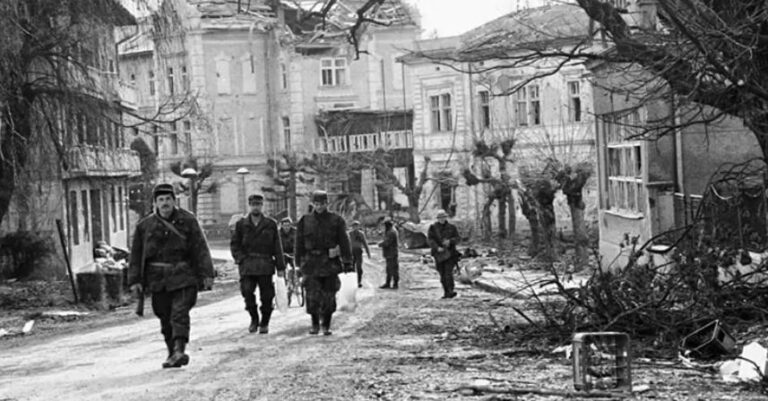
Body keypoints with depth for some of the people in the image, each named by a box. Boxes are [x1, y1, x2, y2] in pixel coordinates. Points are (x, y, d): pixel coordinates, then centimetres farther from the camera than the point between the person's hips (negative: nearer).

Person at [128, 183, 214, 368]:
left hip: (183, 276, -3)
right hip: (158, 279, 3)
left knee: (180, 313, -16)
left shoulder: (187, 221, 2)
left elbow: (200, 249, -1)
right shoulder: (145, 225, 7)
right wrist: (135, 280, 4)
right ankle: (173, 353, 17)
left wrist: (206, 274, -8)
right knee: (165, 319, 6)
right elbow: (136, 255, 10)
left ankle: (179, 351, -22)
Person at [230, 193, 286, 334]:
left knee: (266, 296, 0)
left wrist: (280, 267, 3)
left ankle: (264, 323, 16)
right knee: (247, 291, -13)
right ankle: (254, 319, 7)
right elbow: (234, 244, 12)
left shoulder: (270, 225, 7)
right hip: (247, 266, 0)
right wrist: (241, 259, -4)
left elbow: (277, 247, 8)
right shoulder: (241, 224, 8)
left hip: (265, 266, 0)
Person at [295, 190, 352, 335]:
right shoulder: (304, 221, 6)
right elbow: (299, 244, 10)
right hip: (311, 263, 0)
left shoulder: (336, 221, 3)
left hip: (330, 263, 0)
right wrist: (299, 264, 7)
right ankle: (315, 324, 10)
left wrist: (347, 263, -5)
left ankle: (326, 326, 15)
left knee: (329, 296, 2)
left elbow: (344, 242, 1)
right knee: (312, 296, -6)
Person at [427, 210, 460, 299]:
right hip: (439, 254, 1)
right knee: (442, 274, 4)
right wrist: (437, 248, -19)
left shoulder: (451, 227, 7)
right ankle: (446, 292, 13)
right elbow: (430, 239, -4)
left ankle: (450, 291, -22)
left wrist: (450, 241, -16)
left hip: (449, 253, -1)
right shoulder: (433, 228, 5)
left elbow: (457, 238, 5)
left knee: (448, 272, -15)